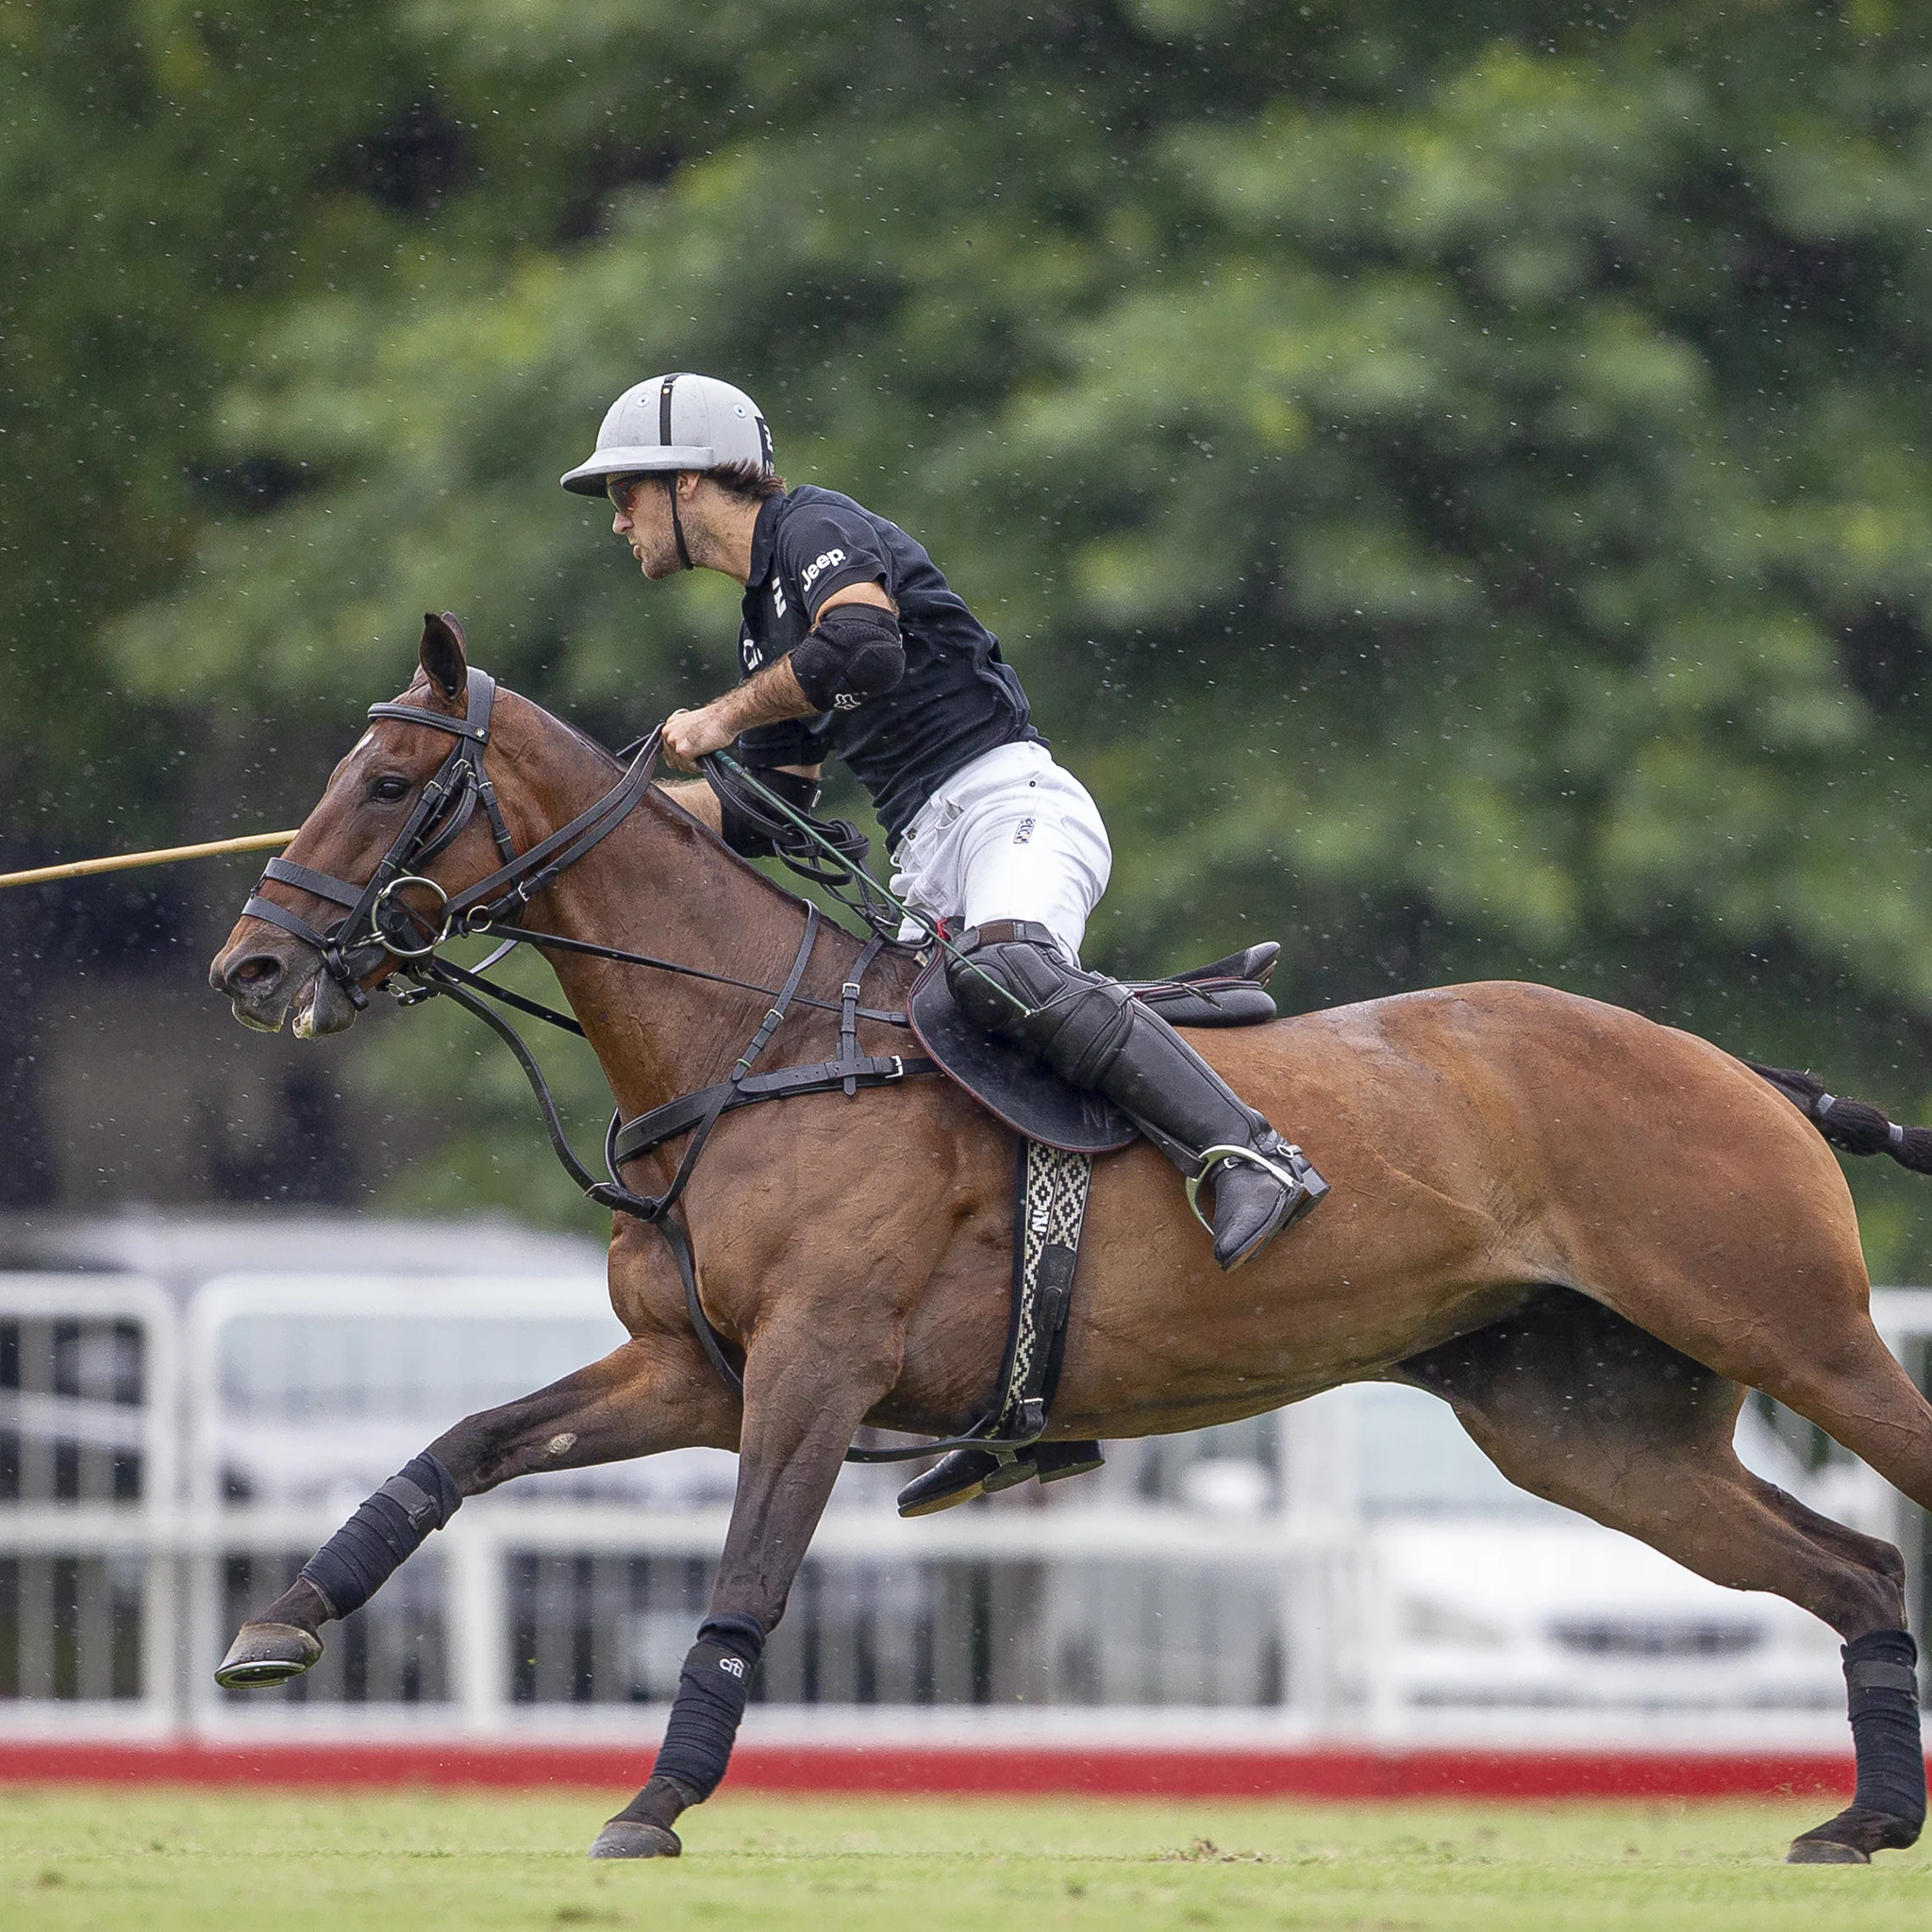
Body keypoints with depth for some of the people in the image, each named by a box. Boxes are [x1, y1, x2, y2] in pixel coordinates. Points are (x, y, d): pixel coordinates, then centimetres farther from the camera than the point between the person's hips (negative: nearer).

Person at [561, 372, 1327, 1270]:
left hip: (1012, 803, -10)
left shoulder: (814, 524, -1)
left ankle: (1250, 1157, -45)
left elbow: (865, 647, -23)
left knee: (1000, 969, -37)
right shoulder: (764, 621, 26)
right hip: (923, 859, 10)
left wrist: (725, 717, -12)